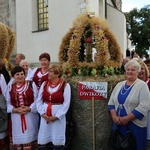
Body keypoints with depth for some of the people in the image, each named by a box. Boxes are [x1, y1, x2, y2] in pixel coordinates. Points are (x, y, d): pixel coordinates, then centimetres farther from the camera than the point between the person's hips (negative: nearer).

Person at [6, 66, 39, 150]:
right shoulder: (10, 87, 8)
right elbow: (8, 103, 6)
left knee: (30, 136, 5)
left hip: (30, 115, -2)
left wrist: (29, 108, -15)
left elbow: (37, 99, -3)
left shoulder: (31, 84, 1)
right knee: (18, 137, 8)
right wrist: (14, 109, -11)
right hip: (16, 116, 2)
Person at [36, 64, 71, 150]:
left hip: (58, 117, -3)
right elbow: (39, 101, 6)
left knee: (57, 142, 3)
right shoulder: (44, 84, 7)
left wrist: (56, 116, -13)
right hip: (44, 116, 4)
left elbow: (66, 104, -8)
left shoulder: (65, 85, -5)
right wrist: (42, 113, -8)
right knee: (42, 142, 8)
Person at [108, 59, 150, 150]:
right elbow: (111, 101, 8)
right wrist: (114, 116, -8)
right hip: (119, 124, 5)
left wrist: (127, 118, -19)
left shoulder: (142, 85, -7)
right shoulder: (119, 85, 9)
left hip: (135, 125, -5)